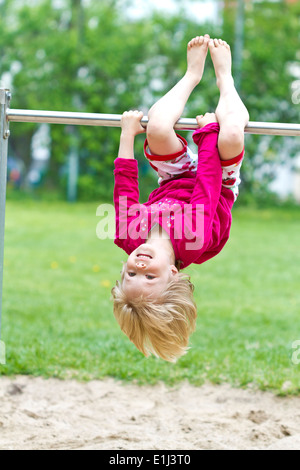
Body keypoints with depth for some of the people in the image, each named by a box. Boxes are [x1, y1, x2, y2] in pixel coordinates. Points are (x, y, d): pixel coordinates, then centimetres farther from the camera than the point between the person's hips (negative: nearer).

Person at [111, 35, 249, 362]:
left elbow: (124, 187, -25)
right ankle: (224, 77, 12)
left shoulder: (130, 239, -38)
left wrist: (128, 135, -13)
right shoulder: (197, 240, -47)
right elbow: (209, 182, -35)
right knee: (231, 135, -29)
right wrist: (209, 130, -23)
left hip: (173, 181, 2)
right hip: (221, 185, -2)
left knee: (158, 128, -24)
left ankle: (193, 74, 14)